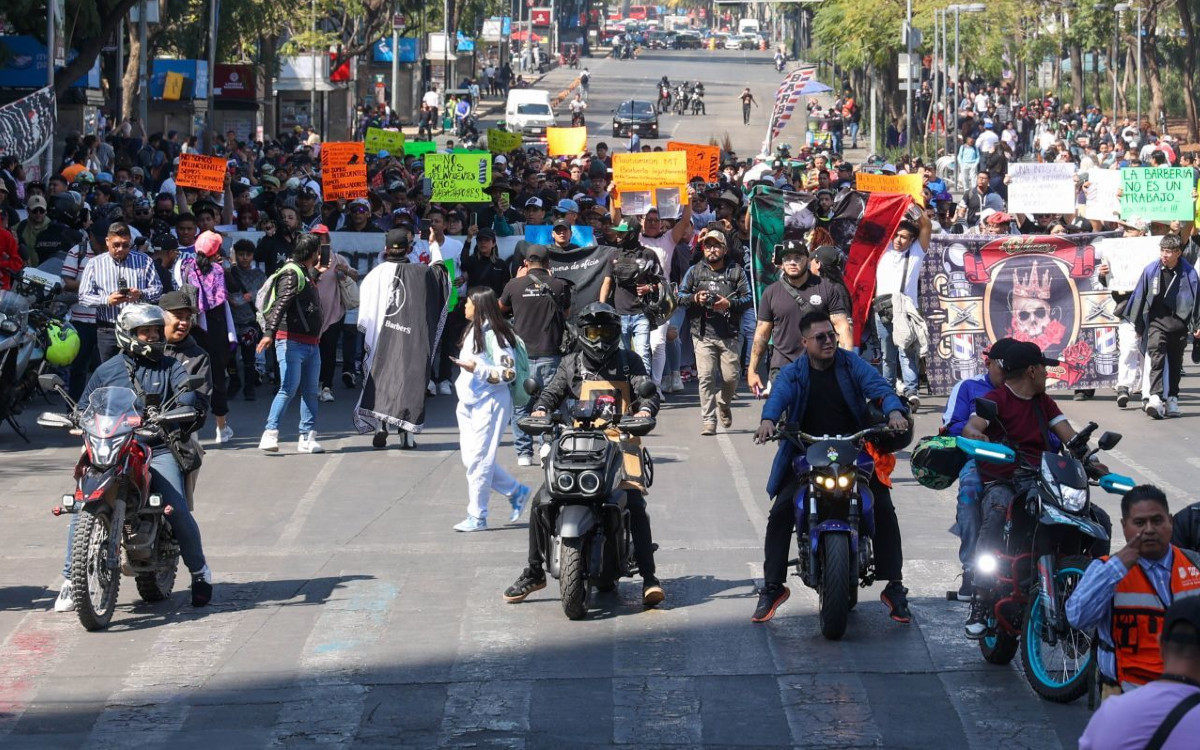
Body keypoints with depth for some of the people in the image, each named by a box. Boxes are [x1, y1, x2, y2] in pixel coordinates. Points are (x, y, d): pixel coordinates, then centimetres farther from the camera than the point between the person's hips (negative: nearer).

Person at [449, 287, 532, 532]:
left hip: (490, 403, -9)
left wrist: (478, 369, -27)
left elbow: (508, 373, -19)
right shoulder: (473, 331, 12)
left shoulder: (495, 335, -15)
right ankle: (516, 491, 23)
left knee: (479, 459, -6)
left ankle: (477, 516, 1)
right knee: (470, 457, 9)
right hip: (469, 402, 9)